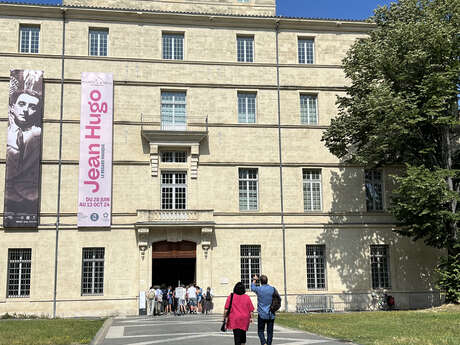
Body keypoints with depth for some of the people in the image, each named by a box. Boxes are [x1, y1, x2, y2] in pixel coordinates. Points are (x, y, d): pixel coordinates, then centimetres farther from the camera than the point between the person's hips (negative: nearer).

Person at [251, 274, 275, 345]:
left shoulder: (258, 289, -7)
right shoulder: (272, 289, -3)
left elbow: (252, 287, 16)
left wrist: (255, 279, 34)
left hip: (262, 314, -2)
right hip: (271, 315, 2)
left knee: (260, 331, 5)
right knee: (270, 332, 9)